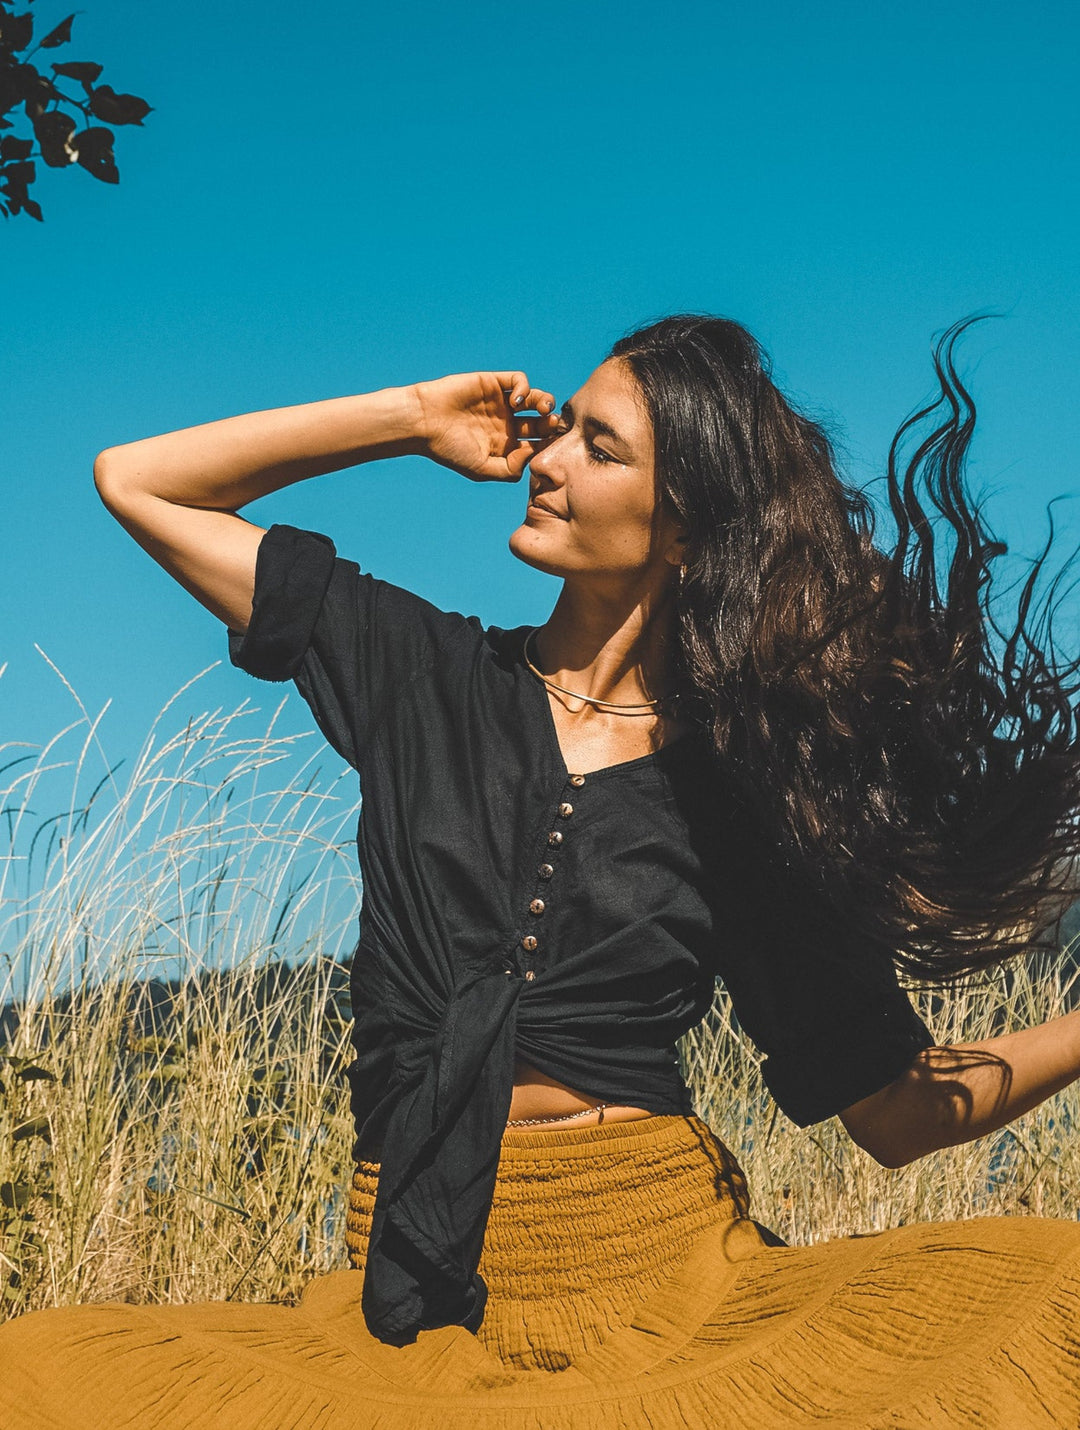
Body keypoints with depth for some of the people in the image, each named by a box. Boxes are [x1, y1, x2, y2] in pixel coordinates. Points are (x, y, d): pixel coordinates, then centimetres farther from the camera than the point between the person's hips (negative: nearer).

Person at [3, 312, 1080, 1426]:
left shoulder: (741, 784, 3)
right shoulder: (426, 673, 8)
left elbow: (894, 1108, 4)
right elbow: (133, 480, 12)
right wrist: (417, 416, 8)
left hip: (669, 1275, 0)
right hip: (426, 1302, 0)